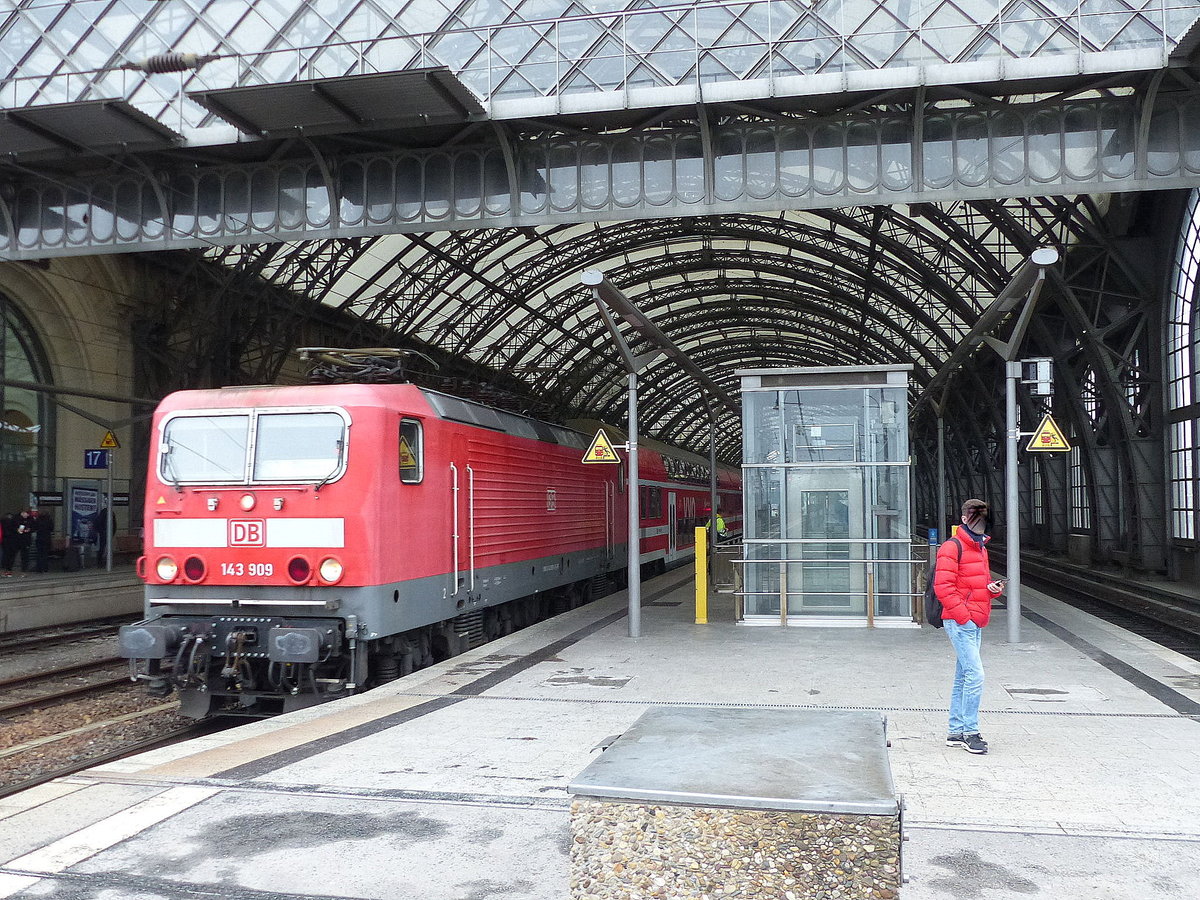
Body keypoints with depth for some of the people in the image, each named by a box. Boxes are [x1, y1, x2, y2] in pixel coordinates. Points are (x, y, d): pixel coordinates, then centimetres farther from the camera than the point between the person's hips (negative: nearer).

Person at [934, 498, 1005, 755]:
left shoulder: (981, 549, 19)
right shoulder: (952, 547, -10)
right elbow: (943, 587, -17)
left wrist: (993, 588, 4)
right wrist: (963, 616, -19)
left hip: (976, 623, 9)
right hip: (959, 622, -9)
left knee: (963, 678, 12)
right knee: (975, 675, -13)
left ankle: (956, 732, 18)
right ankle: (970, 732, -5)